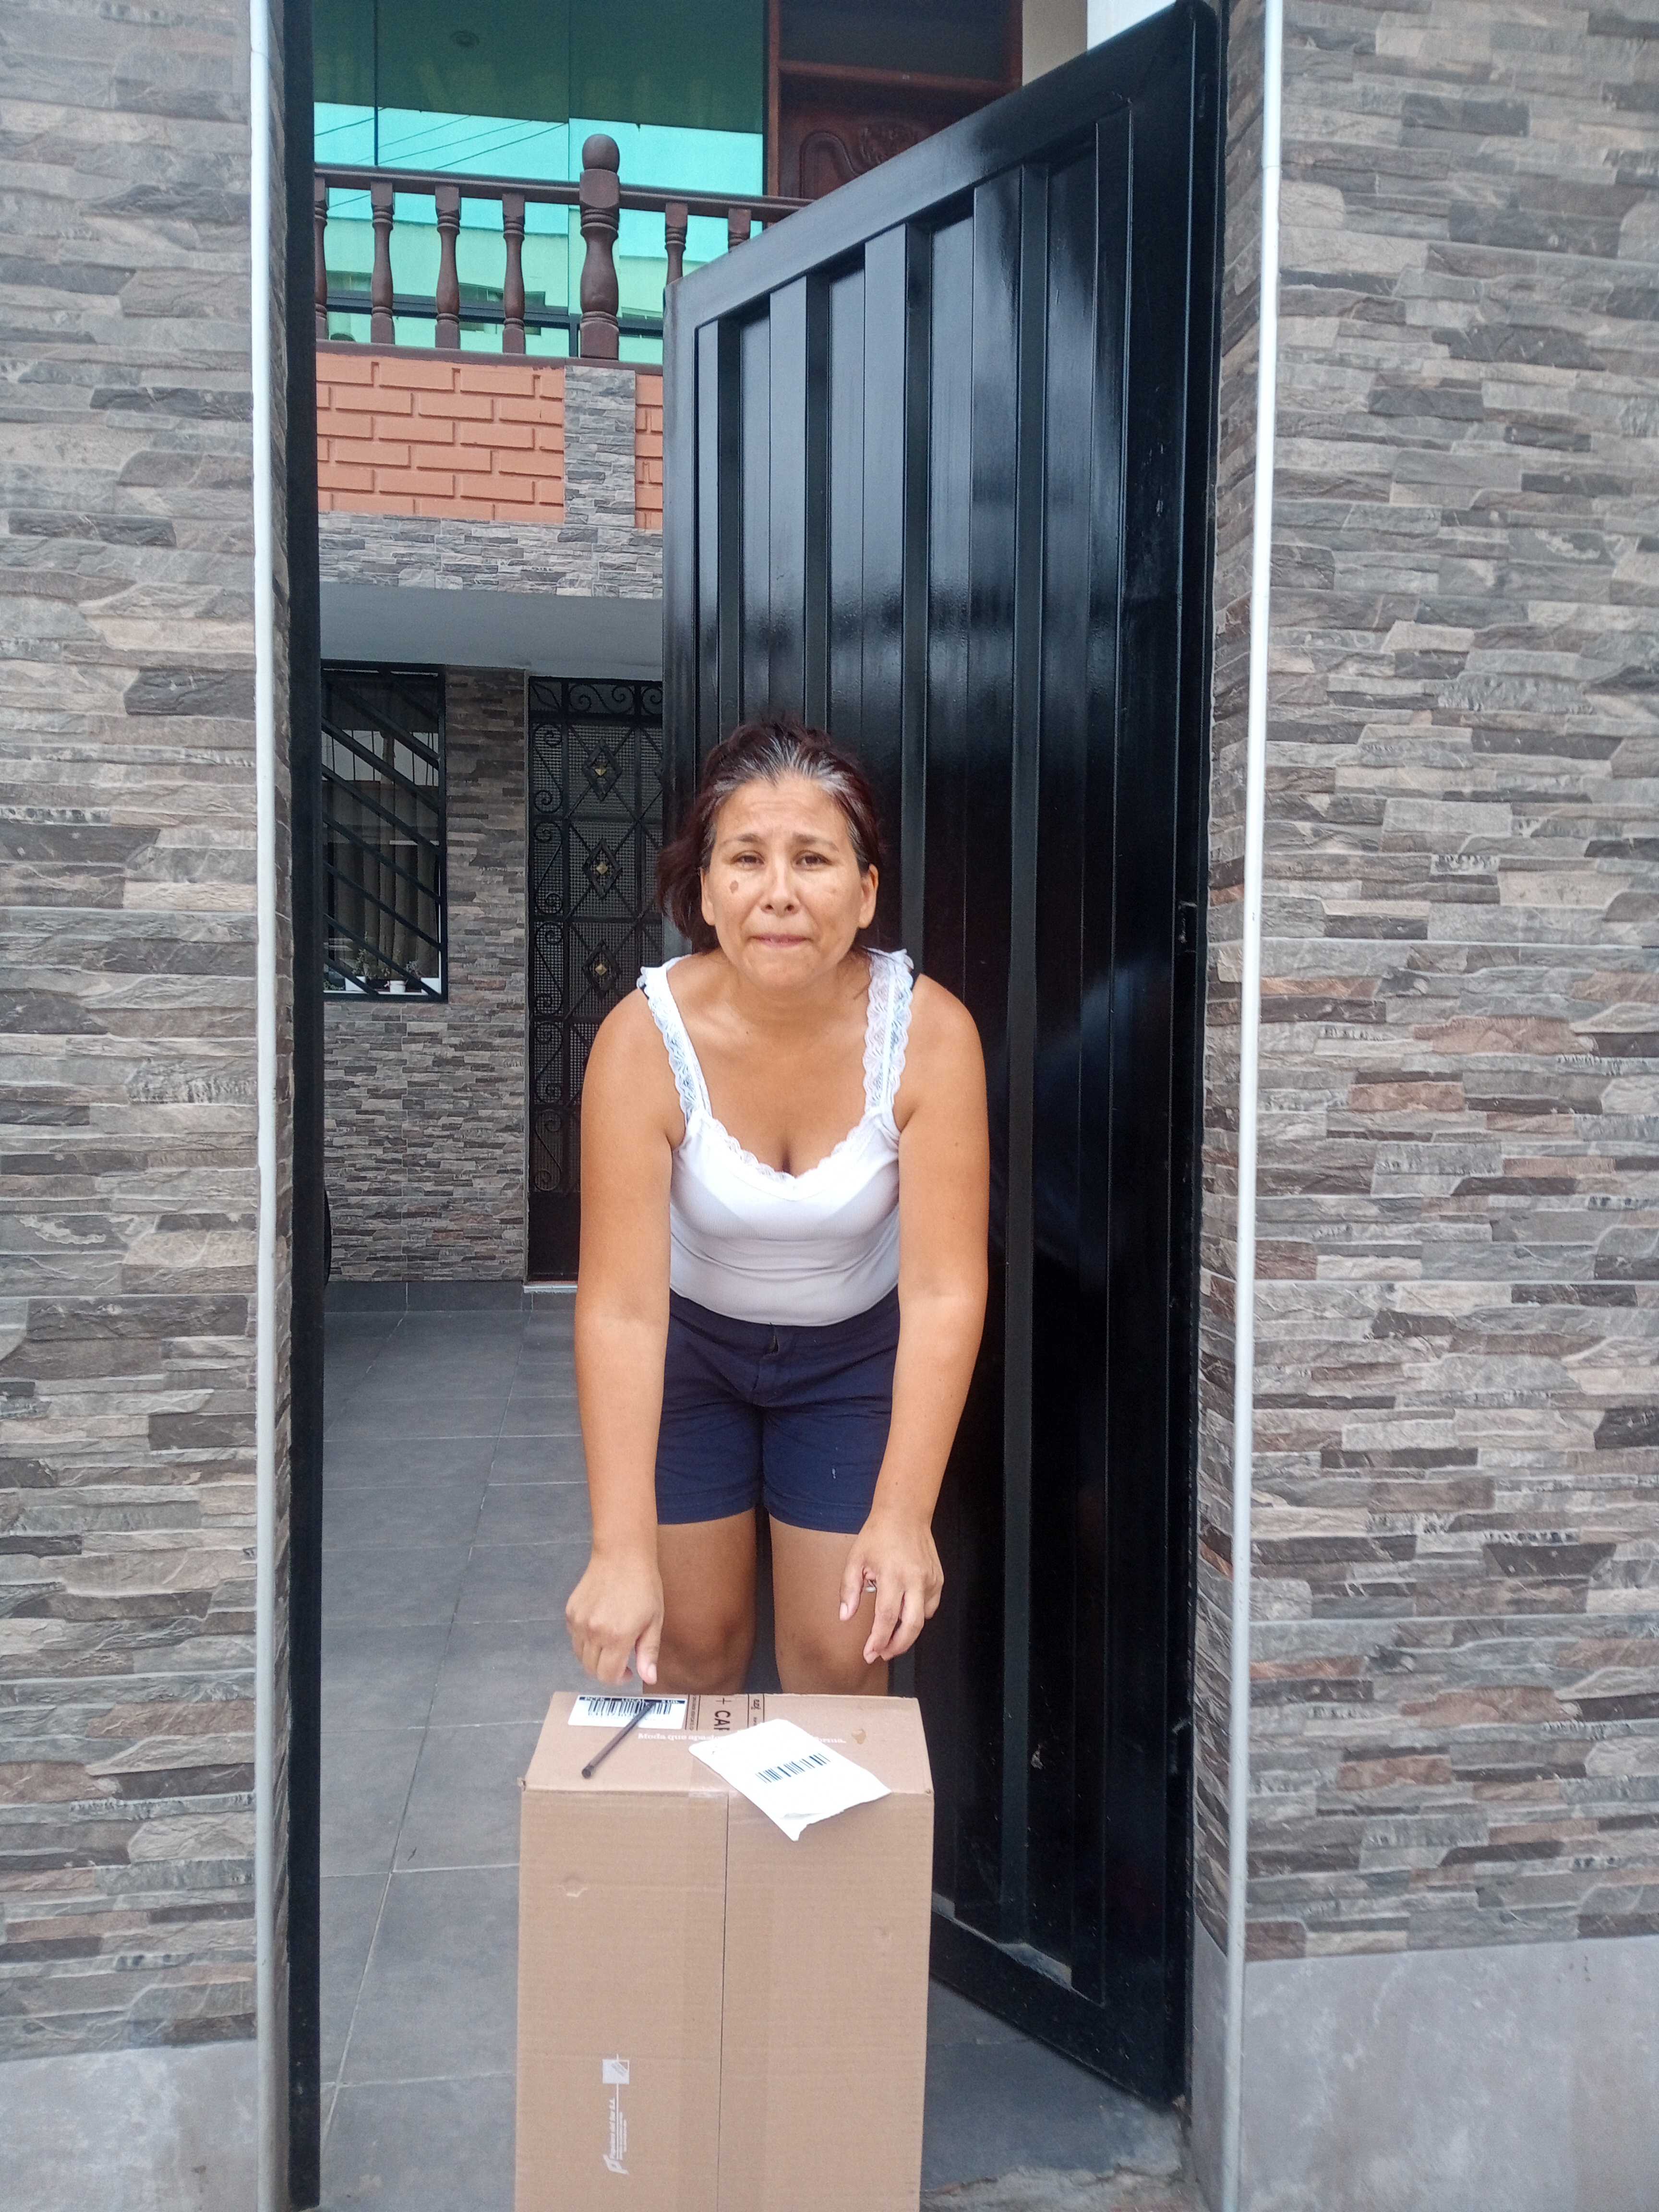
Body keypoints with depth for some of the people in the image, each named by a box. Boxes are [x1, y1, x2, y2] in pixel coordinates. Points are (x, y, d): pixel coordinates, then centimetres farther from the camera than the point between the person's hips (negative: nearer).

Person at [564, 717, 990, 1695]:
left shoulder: (929, 1030, -26)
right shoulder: (646, 1037, -27)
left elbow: (944, 1291, -27)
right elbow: (622, 1307, -29)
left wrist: (903, 1517, -33)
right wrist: (624, 1552, -35)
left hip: (857, 1350, 0)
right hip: (690, 1341, 0)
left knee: (840, 1657, 2)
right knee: (693, 1643, 7)